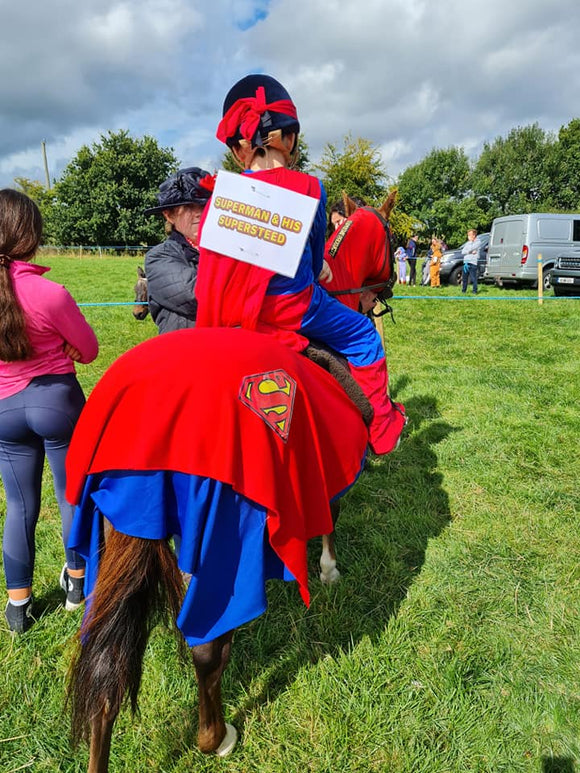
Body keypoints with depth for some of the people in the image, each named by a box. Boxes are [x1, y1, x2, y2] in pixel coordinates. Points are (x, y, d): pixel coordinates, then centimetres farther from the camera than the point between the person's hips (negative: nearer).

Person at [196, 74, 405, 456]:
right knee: (363, 335, 14)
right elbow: (315, 252, 5)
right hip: (292, 308, -4)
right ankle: (381, 428, 20)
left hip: (232, 314, 4)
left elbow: (213, 261, 9)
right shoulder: (309, 187, -7)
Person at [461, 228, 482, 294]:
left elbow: (471, 248, -15)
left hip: (473, 263, -6)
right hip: (466, 262, 6)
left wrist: (471, 241, 3)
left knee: (473, 278, -6)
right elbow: (463, 251, 7)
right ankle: (463, 291, 18)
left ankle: (475, 291, 1)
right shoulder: (467, 243, 19)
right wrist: (470, 252, -8)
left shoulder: (478, 242, 0)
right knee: (464, 278, 9)